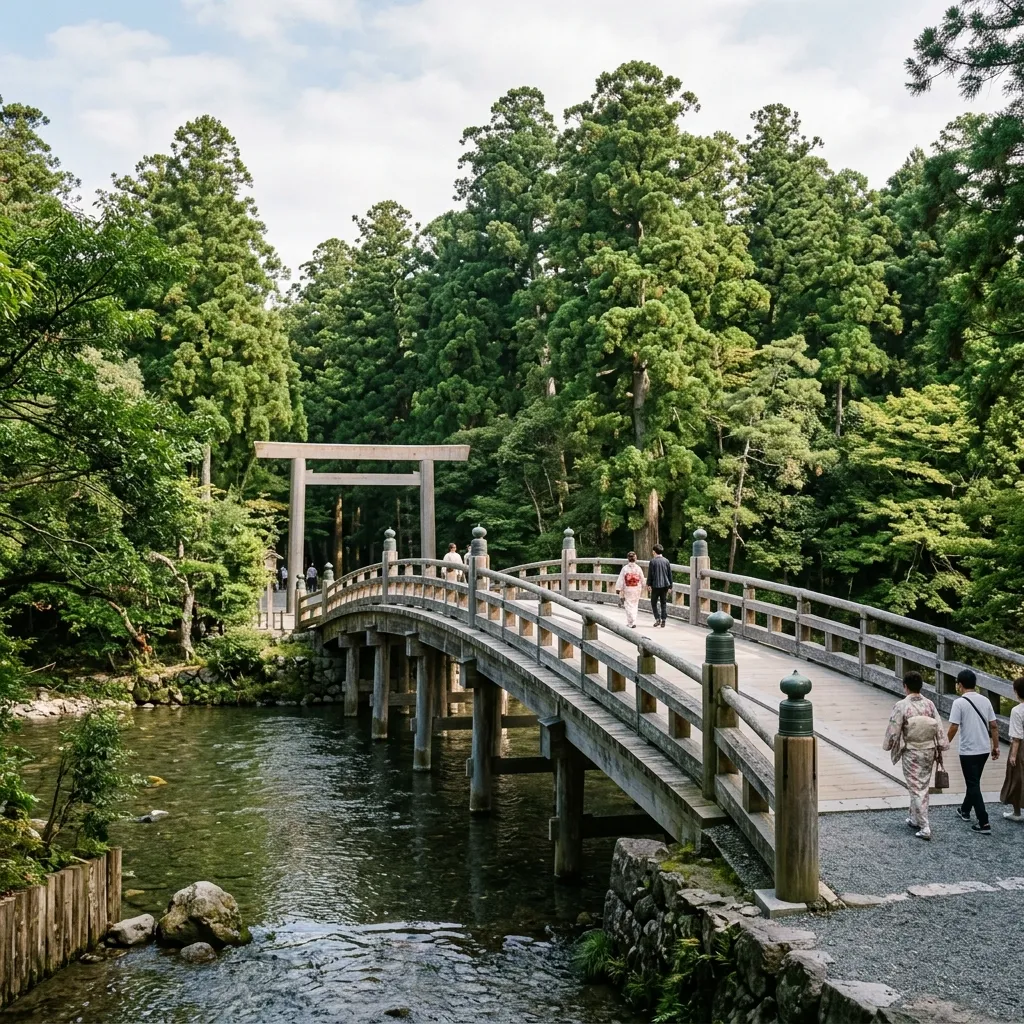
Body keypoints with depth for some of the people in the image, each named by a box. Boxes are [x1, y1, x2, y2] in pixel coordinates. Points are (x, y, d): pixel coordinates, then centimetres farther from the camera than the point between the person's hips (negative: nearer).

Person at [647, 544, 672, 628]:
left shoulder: (653, 561, -9)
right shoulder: (666, 561, 4)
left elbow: (650, 574, -7)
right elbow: (670, 574, 8)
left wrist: (649, 584, 3)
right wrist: (670, 586, 14)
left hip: (655, 585, -4)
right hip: (665, 585, 4)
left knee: (654, 603, 9)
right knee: (664, 604, 9)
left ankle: (657, 618, -4)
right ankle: (663, 621, 7)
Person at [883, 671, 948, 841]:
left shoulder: (901, 706, -16)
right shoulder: (929, 704, -2)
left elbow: (893, 731, -12)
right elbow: (939, 728, 0)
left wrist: (887, 745, 6)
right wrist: (941, 748, 10)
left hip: (911, 753, -5)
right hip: (929, 751, 5)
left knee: (916, 789, 1)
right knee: (923, 786, 19)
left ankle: (924, 828, -2)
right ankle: (915, 819, 33)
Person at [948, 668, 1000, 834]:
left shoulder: (959, 702, -14)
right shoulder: (985, 701, 4)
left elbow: (953, 728, -16)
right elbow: (994, 726, 6)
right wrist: (996, 747, 14)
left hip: (968, 751, -7)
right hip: (984, 749, 7)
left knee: (974, 786, -1)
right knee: (974, 782, 23)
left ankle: (984, 823, -4)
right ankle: (965, 810, 40)